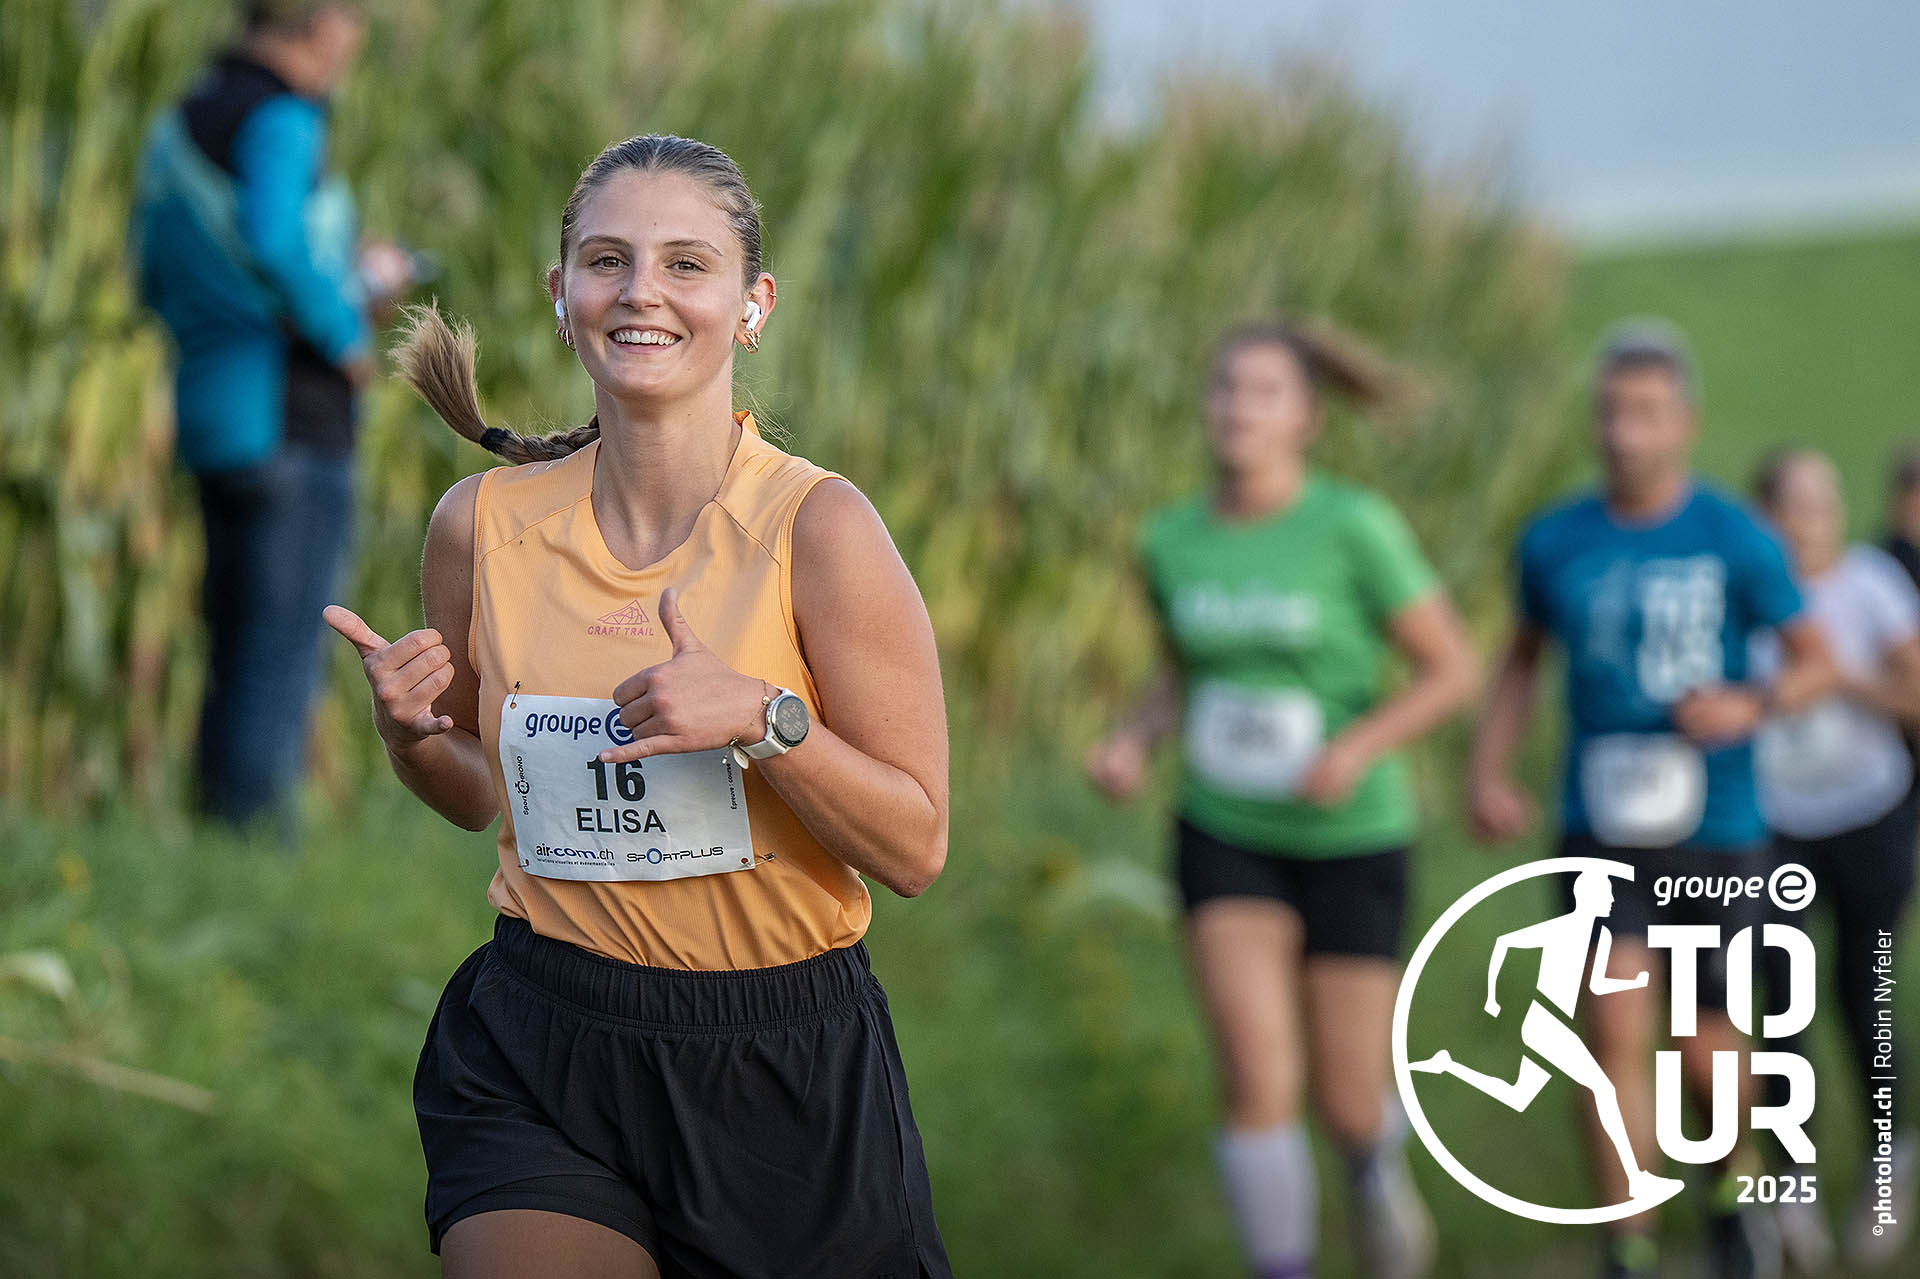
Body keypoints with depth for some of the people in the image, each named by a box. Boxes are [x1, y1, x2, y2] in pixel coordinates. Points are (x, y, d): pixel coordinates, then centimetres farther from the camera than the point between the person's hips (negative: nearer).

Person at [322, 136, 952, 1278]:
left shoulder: (816, 528, -11)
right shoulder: (484, 526, 0)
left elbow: (915, 848, -9)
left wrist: (761, 715, -23)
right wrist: (412, 732, -5)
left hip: (783, 1076, -1)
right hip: (539, 1057, 1)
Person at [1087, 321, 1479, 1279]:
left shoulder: (1356, 526, -17)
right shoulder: (1171, 542, -3)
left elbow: (1452, 671, -10)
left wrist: (1358, 749, -25)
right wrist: (1132, 743, -6)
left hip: (1351, 840, -2)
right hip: (1226, 839, 2)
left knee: (1344, 1104, 6)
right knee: (1260, 1082, -15)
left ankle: (1378, 1166, 44)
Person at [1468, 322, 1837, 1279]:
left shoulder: (1737, 541, -9)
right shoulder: (1554, 542, -2)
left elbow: (1816, 663, 0)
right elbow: (1521, 660, 15)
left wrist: (1751, 706, -21)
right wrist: (1487, 776, 1)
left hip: (1718, 838, -1)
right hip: (1602, 834, 1)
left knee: (1704, 1058, 6)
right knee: (1616, 1034, -15)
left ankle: (1735, 1183, 40)